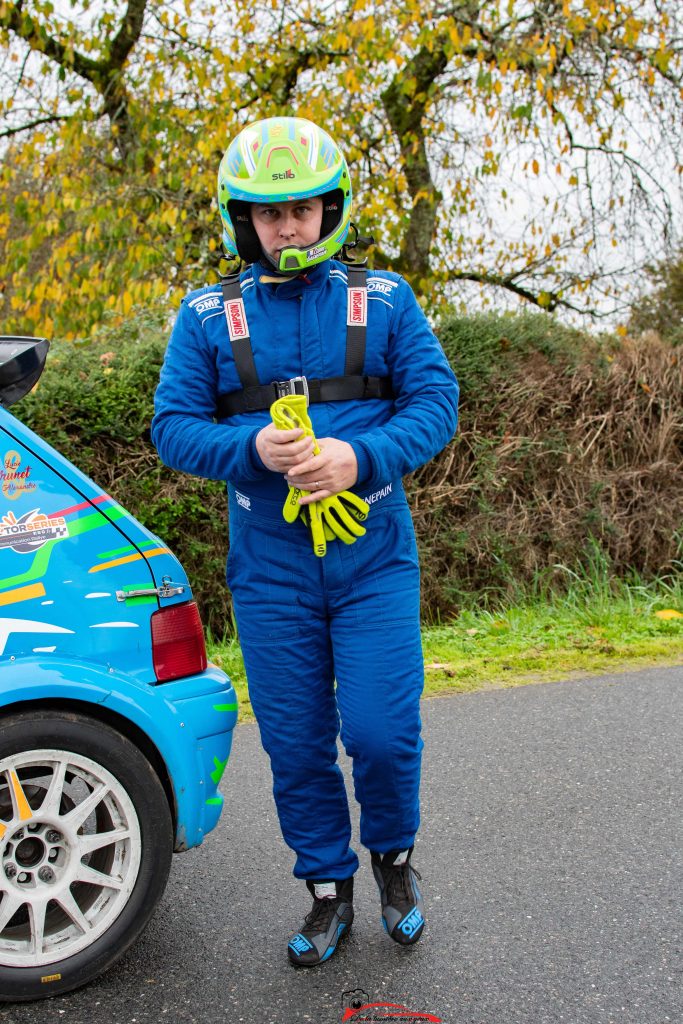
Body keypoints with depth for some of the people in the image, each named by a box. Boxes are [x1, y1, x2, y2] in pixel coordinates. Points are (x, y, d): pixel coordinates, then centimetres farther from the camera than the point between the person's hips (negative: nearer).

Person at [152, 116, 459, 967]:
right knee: (295, 744, 9)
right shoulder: (207, 316, 4)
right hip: (269, 570, 1)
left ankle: (393, 853, 29)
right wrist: (252, 448, -18)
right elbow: (172, 425, 2)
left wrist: (360, 457, -18)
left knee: (382, 732, -3)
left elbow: (436, 401, 0)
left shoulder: (384, 301, 4)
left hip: (373, 560, -1)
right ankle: (328, 888, 31)